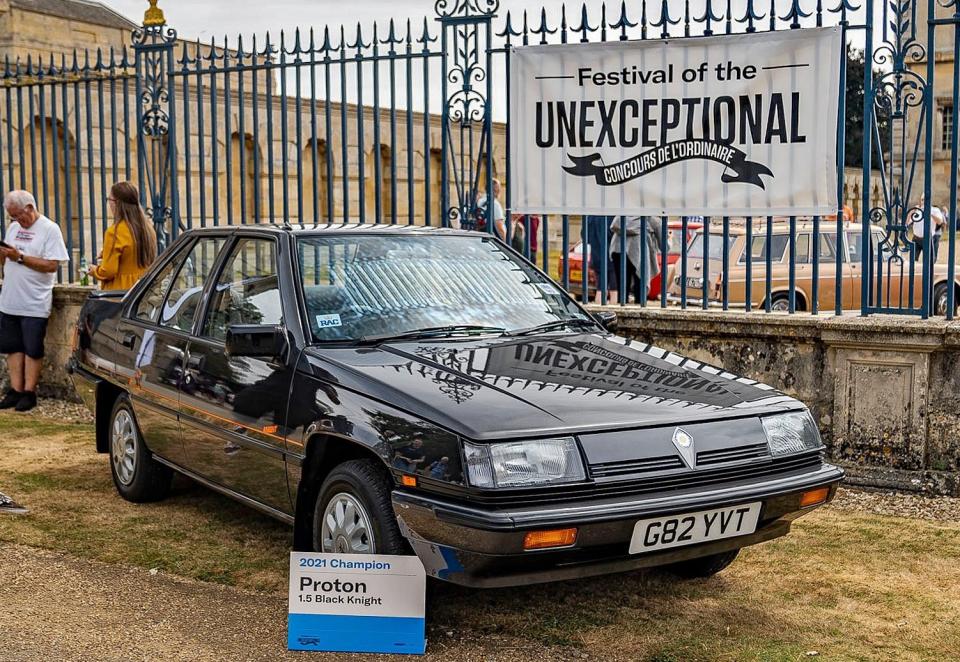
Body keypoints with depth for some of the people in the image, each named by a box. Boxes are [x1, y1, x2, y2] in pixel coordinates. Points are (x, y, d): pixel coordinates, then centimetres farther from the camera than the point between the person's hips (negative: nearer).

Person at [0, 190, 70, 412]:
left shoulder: (50, 229, -8)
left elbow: (52, 265, -16)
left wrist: (20, 257, -18)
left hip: (35, 304, -6)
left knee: (32, 350, 1)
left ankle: (29, 392, 8)